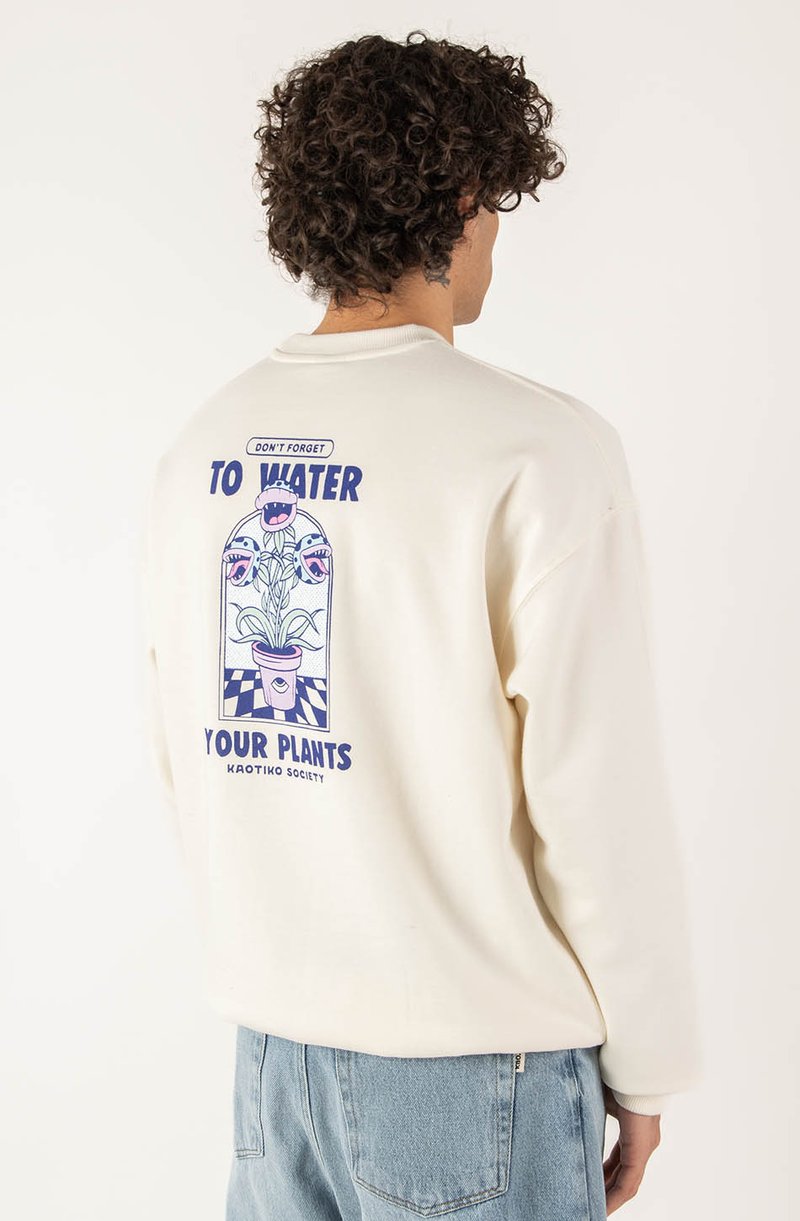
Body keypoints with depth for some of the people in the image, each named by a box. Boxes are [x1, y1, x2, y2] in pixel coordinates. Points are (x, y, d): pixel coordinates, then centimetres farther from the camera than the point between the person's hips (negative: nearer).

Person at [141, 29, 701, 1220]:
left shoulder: (202, 448, 2)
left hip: (271, 1035, 6)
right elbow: (598, 796, -16)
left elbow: (184, 757, 8)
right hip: (471, 1057, -5)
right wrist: (643, 1066, -3)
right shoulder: (540, 451, -17)